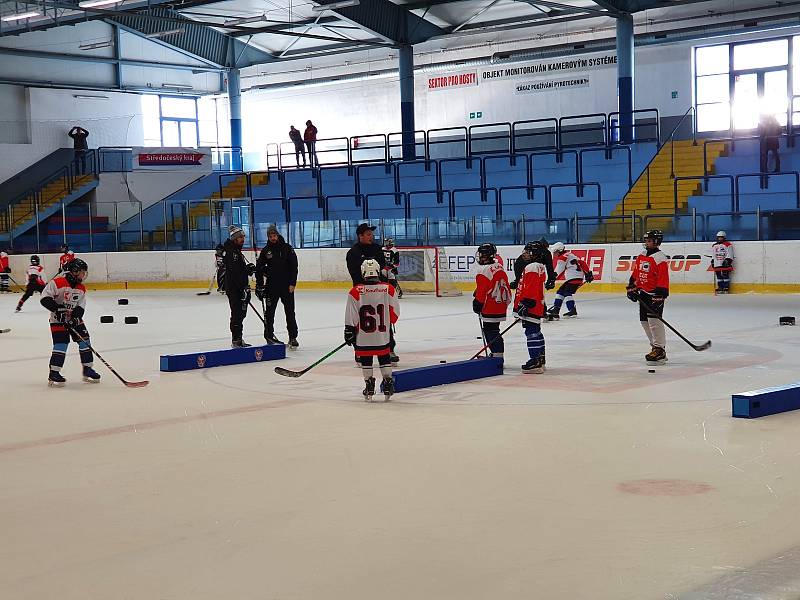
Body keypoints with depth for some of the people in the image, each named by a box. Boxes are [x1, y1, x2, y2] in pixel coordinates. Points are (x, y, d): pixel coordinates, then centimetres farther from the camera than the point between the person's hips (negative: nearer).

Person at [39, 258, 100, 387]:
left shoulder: (81, 288, 3)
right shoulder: (57, 282, -18)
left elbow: (81, 307, -1)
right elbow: (45, 299, -20)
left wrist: (74, 317, -19)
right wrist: (58, 309, -27)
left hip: (75, 318, 7)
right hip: (58, 319, -7)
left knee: (84, 341, 4)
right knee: (61, 344, -13)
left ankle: (88, 369, 16)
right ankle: (53, 374, -6)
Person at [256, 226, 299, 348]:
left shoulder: (287, 248, -2)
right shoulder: (265, 251, 4)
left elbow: (294, 267, -4)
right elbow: (259, 268, 8)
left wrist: (292, 283, -10)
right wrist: (259, 285, 2)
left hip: (287, 286, -2)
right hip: (271, 286, 2)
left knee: (290, 312, 0)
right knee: (269, 312, 5)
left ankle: (293, 338, 3)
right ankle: (269, 335, 15)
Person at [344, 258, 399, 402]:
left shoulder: (355, 292, -10)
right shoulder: (388, 289, -4)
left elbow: (351, 317, -9)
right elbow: (395, 311, 3)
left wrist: (349, 332, 1)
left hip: (363, 336, -1)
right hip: (383, 335, 1)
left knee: (366, 360, 10)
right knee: (384, 358, 15)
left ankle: (369, 387, 12)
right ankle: (387, 383, 15)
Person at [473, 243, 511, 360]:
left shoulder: (484, 270, -18)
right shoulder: (499, 267, 10)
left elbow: (481, 290, -17)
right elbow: (505, 286, 17)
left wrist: (477, 303, -5)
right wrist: (507, 300, 25)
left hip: (489, 307, -9)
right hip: (501, 305, 9)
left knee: (490, 331, -5)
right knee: (493, 330, 16)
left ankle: (497, 355, -7)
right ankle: (496, 353, 21)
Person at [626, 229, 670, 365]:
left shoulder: (660, 258, -14)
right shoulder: (641, 256, 12)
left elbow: (663, 279, -19)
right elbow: (635, 274, 20)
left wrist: (660, 295, -23)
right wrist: (632, 287, 14)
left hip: (654, 294, -9)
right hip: (642, 293, 9)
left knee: (654, 320, -16)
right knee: (644, 321, 11)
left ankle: (660, 350, -15)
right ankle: (656, 345, 20)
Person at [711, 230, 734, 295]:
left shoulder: (728, 245, -1)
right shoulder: (714, 246, 19)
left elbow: (729, 255, -7)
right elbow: (713, 255, 26)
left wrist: (727, 260, -15)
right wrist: (712, 261, 19)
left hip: (725, 264, -6)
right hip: (717, 264, 6)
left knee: (725, 275, -10)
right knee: (719, 276, 4)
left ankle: (726, 287, -10)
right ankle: (720, 288, 7)